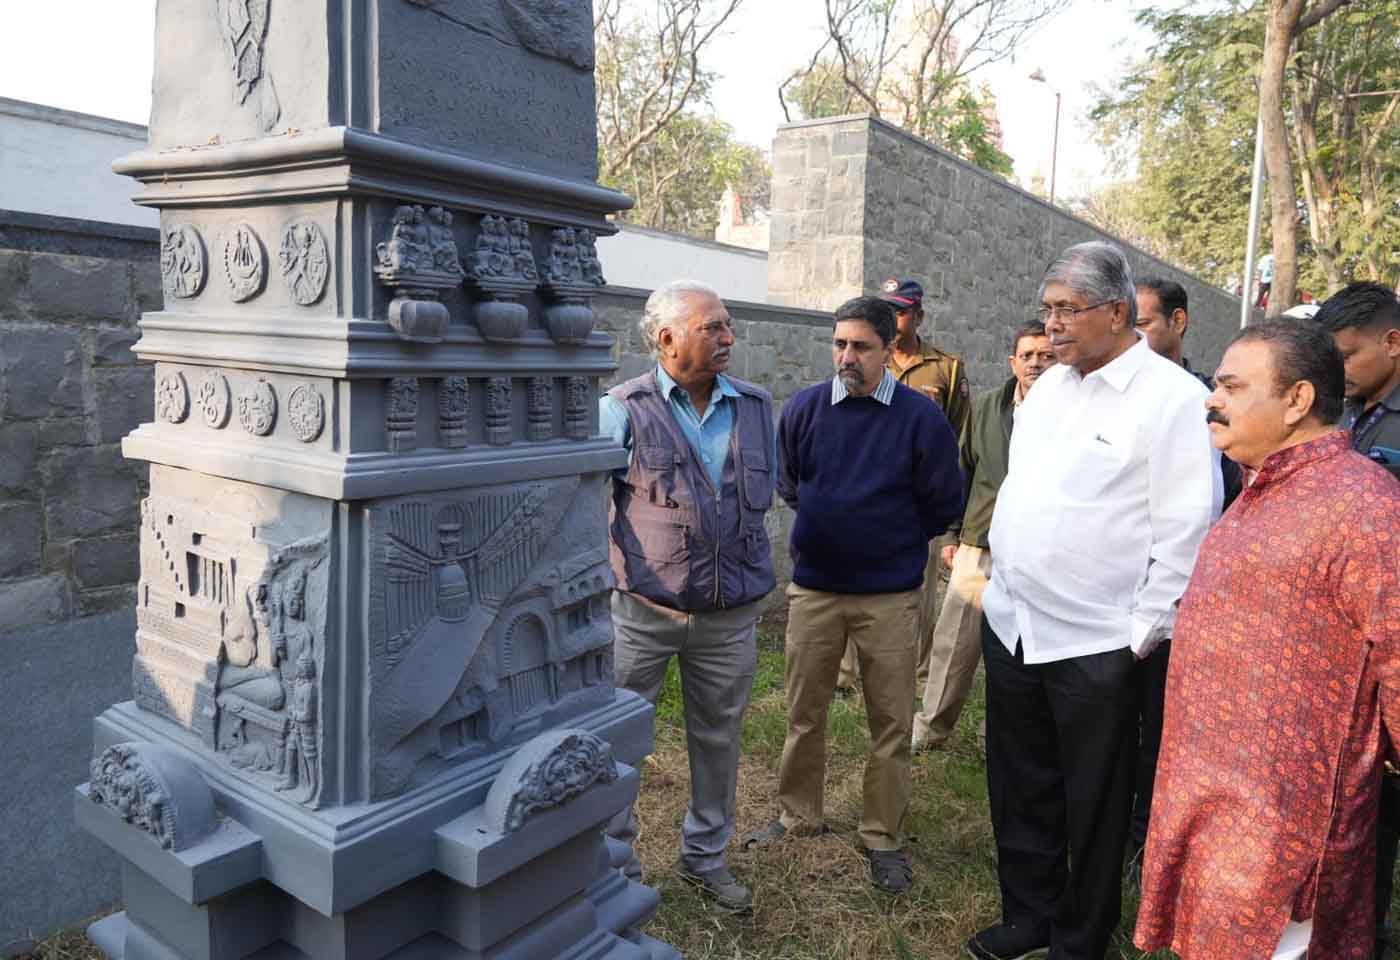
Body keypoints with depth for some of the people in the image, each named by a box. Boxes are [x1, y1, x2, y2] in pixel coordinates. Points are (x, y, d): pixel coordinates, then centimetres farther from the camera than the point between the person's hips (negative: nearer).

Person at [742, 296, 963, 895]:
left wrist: (893, 540, 8)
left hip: (890, 597, -2)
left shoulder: (921, 417, -9)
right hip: (813, 588, 2)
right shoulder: (804, 409, -2)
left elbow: (945, 502, 2)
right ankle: (798, 815, 33)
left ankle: (884, 838, 24)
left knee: (891, 723, 7)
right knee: (804, 713, 14)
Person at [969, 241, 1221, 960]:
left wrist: (1140, 635, -13)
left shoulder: (1173, 398, -12)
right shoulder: (1049, 385, 9)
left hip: (1095, 645, -6)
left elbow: (1187, 532, -14)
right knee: (1019, 790, 20)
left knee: (1091, 808, 12)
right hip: (1010, 624, 7)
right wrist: (998, 573, 13)